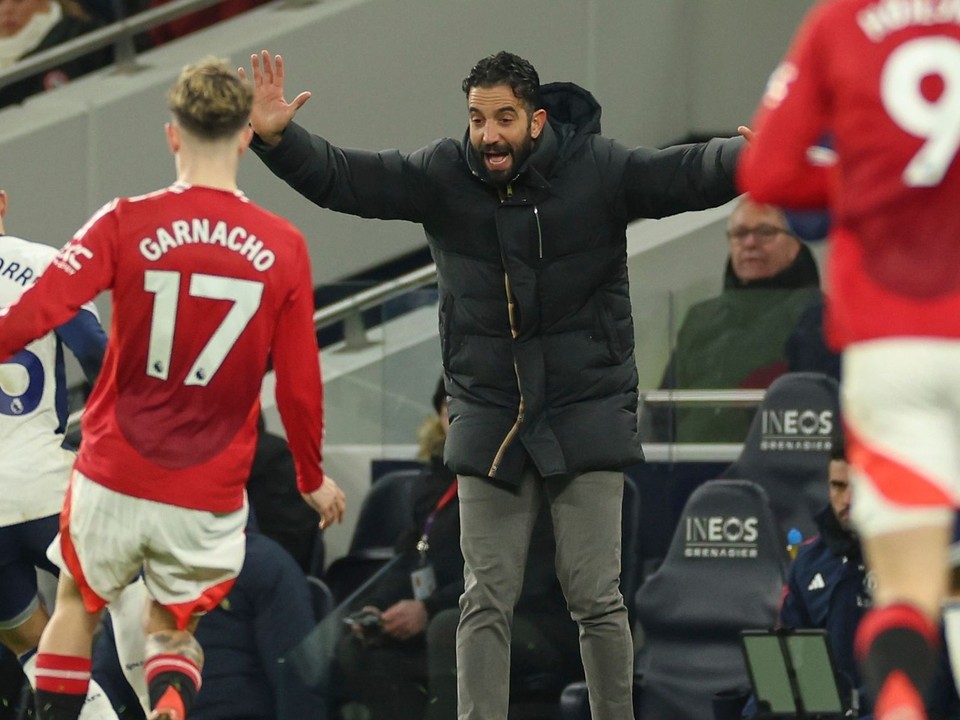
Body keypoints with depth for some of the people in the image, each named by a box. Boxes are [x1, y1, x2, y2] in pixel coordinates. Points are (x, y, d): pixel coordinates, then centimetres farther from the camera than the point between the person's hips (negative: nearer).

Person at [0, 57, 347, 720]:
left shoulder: (126, 224, -10)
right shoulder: (283, 248, -5)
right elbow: (299, 386, 0)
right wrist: (314, 478, 16)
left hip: (115, 476, -1)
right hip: (210, 493, 1)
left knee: (77, 607, 24)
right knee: (171, 629, 19)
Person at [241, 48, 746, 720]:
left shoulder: (598, 170, -8)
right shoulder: (443, 175, -3)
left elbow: (691, 174, -17)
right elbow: (342, 176, -6)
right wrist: (277, 138, -22)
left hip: (588, 414, -2)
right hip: (490, 423, 2)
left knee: (596, 597, 1)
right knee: (487, 601, 4)